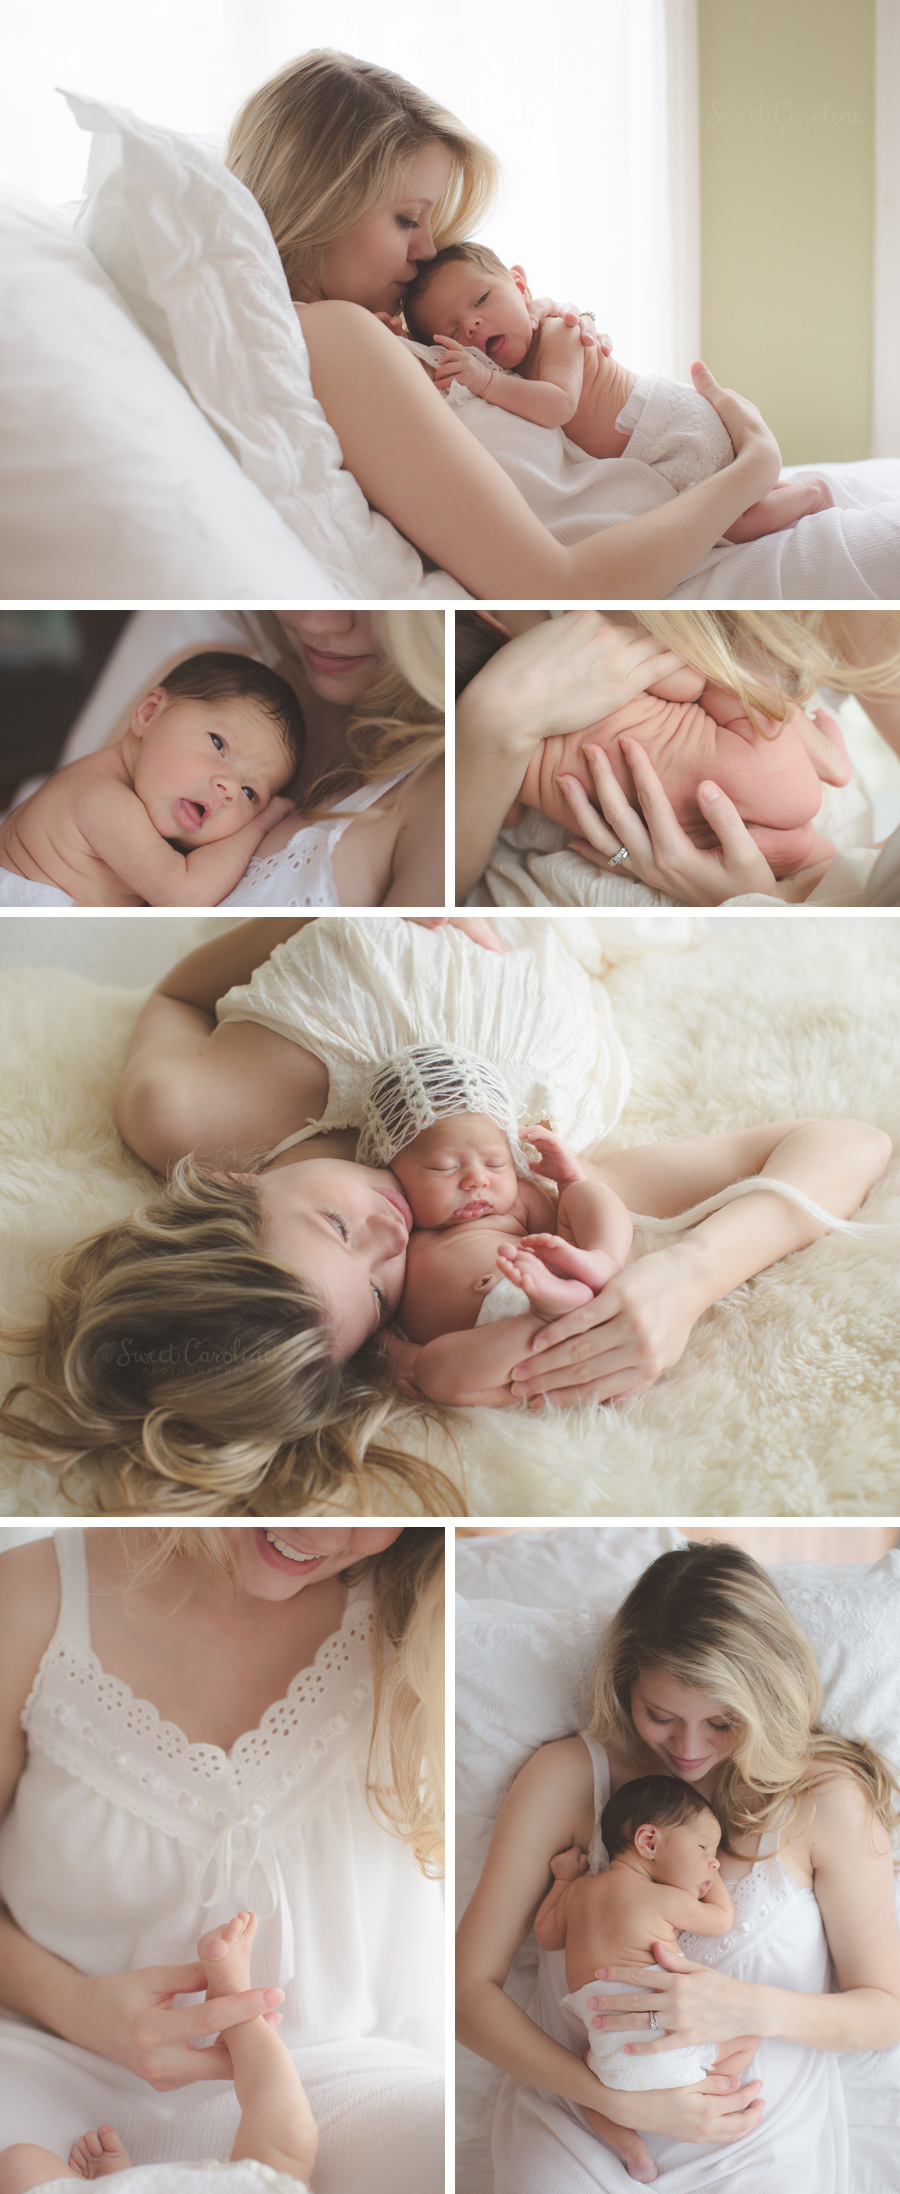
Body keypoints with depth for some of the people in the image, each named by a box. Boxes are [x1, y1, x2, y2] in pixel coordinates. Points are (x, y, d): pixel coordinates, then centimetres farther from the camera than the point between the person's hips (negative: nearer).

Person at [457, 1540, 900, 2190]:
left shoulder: (827, 1798, -2)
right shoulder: (566, 1777, -1)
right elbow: (470, 1989, -2)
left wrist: (753, 2010, -16)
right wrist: (620, 2102, -14)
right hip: (576, 2131, -1)